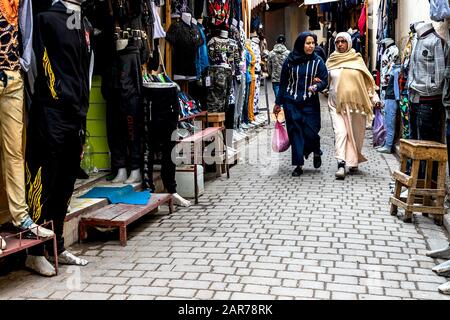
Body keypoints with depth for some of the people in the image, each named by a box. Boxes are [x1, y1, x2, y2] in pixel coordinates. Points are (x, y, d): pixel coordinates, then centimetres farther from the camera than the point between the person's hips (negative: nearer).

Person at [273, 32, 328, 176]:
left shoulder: (317, 61, 1)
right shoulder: (290, 61, 2)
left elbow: (324, 81, 3)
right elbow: (283, 83, 9)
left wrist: (316, 86, -20)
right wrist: (278, 103, 11)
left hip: (310, 103, -1)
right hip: (291, 103, 1)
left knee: (310, 132, -6)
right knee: (295, 132, 0)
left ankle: (316, 152, 28)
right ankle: (298, 165, 9)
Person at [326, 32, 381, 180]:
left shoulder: (357, 59, 5)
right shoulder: (331, 61, 8)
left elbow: (368, 80, 6)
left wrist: (375, 98, 0)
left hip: (355, 102, 1)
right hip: (337, 103, 0)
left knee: (355, 133, 7)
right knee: (340, 132, -13)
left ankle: (353, 161, 23)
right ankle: (341, 164, -19)